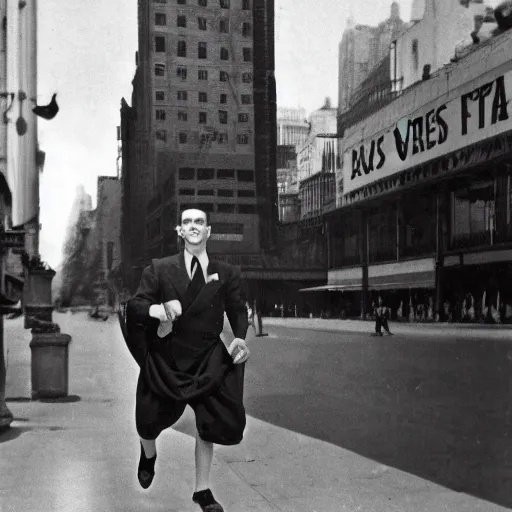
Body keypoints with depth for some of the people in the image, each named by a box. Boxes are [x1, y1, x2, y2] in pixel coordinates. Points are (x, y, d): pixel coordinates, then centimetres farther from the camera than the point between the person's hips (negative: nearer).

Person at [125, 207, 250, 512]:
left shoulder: (226, 273, 2)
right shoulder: (159, 269, -3)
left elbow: (237, 310, 7)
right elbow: (134, 305, -8)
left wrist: (241, 338, -14)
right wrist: (157, 309, -30)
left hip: (207, 360, 1)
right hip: (166, 358, 0)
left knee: (210, 422, -3)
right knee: (149, 423, 10)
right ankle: (149, 456, 48)